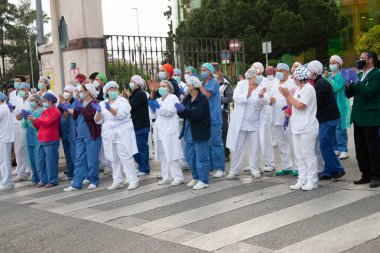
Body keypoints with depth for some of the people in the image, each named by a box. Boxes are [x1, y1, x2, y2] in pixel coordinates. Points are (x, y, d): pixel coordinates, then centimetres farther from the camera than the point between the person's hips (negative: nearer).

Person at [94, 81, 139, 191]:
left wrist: (109, 108, -32)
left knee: (125, 157, -9)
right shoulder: (102, 104, 12)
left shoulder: (123, 101, 0)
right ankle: (118, 181, 13)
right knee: (114, 158, 7)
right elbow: (98, 121, 7)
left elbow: (120, 114, -17)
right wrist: (99, 111, -14)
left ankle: (133, 180, -6)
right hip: (109, 135, 5)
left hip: (122, 133, -5)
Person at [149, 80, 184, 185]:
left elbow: (170, 111, -13)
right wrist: (153, 107, 6)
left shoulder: (173, 98, 0)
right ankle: (167, 177, 12)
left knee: (171, 155, -9)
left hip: (169, 130, -7)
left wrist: (158, 106, -20)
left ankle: (178, 177, -4)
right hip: (160, 131, 7)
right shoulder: (159, 100, 21)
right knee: (162, 155, 6)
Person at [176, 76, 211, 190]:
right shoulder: (187, 98, 9)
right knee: (189, 156, 14)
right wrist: (180, 111, -14)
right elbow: (182, 115, 8)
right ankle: (196, 177, 29)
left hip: (200, 133, -8)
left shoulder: (202, 99, -12)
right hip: (189, 132, 8)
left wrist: (184, 109, -30)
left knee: (201, 157, -2)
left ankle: (203, 180, 7)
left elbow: (197, 114, -23)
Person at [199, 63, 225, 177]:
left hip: (213, 117, -7)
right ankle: (208, 166, 17)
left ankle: (219, 168, 1)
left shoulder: (214, 83, -5)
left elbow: (207, 95, -19)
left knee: (215, 142, -5)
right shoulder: (203, 84, 16)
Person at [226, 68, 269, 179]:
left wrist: (261, 96, -37)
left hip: (255, 123, 1)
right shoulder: (242, 84, -1)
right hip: (240, 123, 0)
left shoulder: (261, 87, 0)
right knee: (237, 147, 6)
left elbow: (266, 101, -15)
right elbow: (236, 97, -14)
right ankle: (234, 171, 15)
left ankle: (255, 170, 19)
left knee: (255, 148, 6)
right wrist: (247, 96, -31)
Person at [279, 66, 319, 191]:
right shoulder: (298, 89, 16)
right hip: (297, 128, 9)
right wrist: (286, 95, 3)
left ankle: (312, 181, 4)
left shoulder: (308, 89, -11)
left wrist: (288, 95, -12)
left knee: (308, 154, -3)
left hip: (307, 129, -9)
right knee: (299, 155, 10)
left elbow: (300, 106, -19)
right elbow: (292, 106, 16)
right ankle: (302, 180, 16)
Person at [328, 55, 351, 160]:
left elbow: (336, 87, -19)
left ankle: (343, 150, -3)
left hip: (339, 104, -6)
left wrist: (327, 79, -23)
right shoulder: (329, 75, 13)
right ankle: (335, 148, 18)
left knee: (340, 127, -7)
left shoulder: (341, 75, -6)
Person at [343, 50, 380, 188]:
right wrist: (348, 81, -4)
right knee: (360, 149, 11)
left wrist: (356, 80, -21)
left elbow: (369, 92, -22)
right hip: (358, 118, 8)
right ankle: (366, 175, 20)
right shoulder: (360, 75, 15)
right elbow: (349, 94, 12)